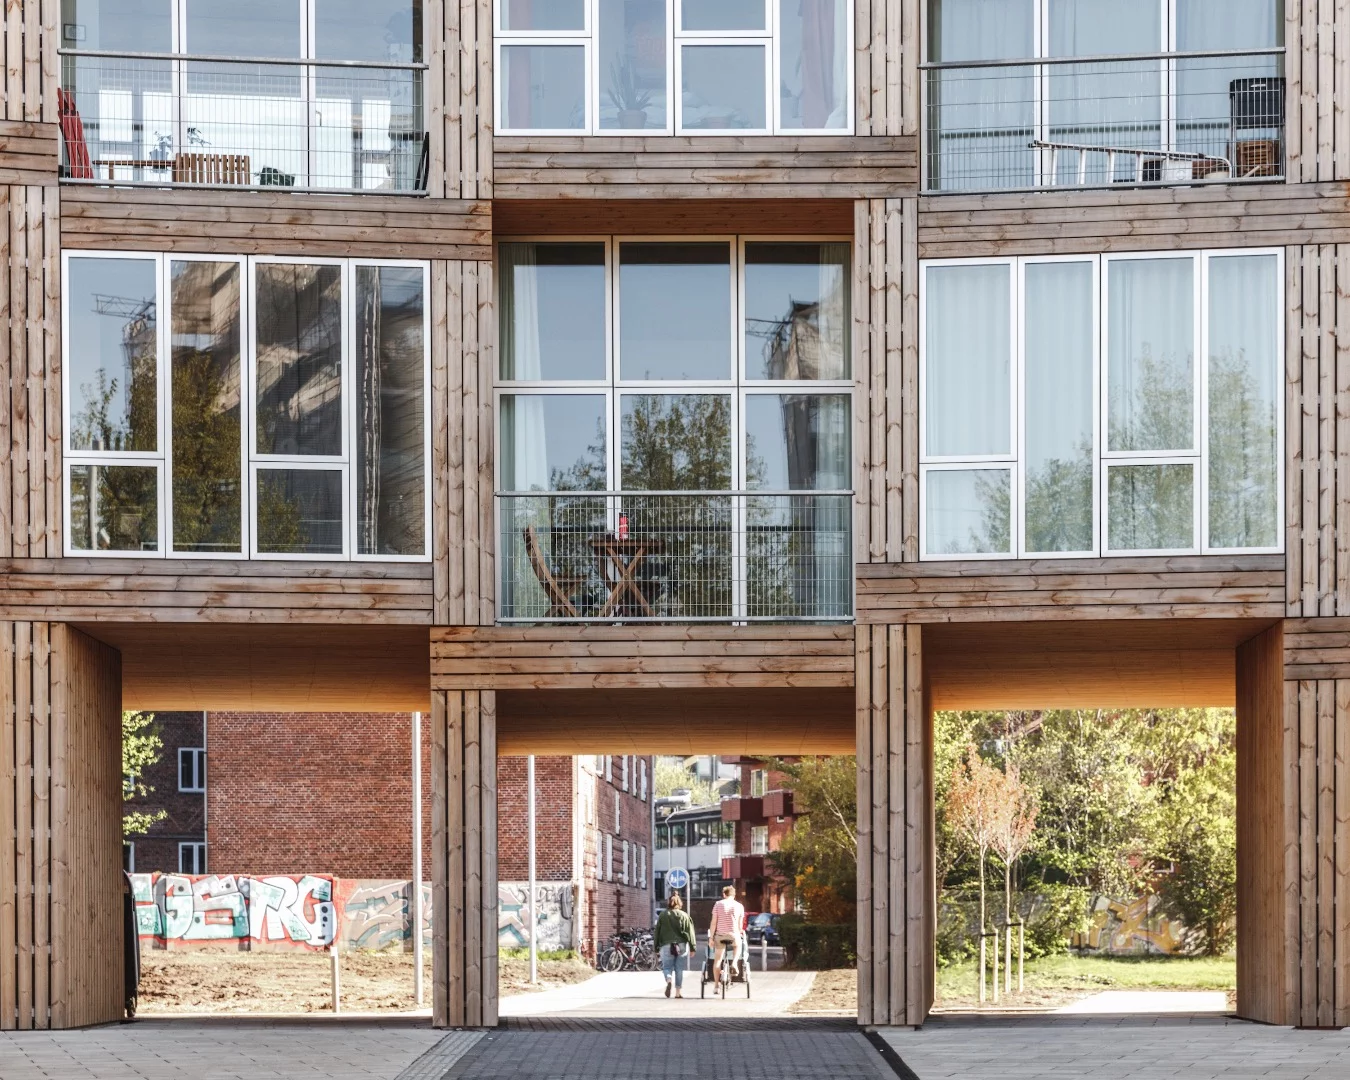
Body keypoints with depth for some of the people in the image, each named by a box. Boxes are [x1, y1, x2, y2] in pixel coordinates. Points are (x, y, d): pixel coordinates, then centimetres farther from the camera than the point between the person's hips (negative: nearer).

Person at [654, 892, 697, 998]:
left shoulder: (663, 915, 3)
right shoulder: (684, 916, 4)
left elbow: (657, 932, 7)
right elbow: (690, 932, 4)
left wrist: (657, 948, 13)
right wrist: (693, 947, 9)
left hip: (666, 945, -1)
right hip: (681, 945, 1)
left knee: (667, 967, 6)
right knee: (679, 970, 8)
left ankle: (668, 981, -24)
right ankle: (678, 991, 8)